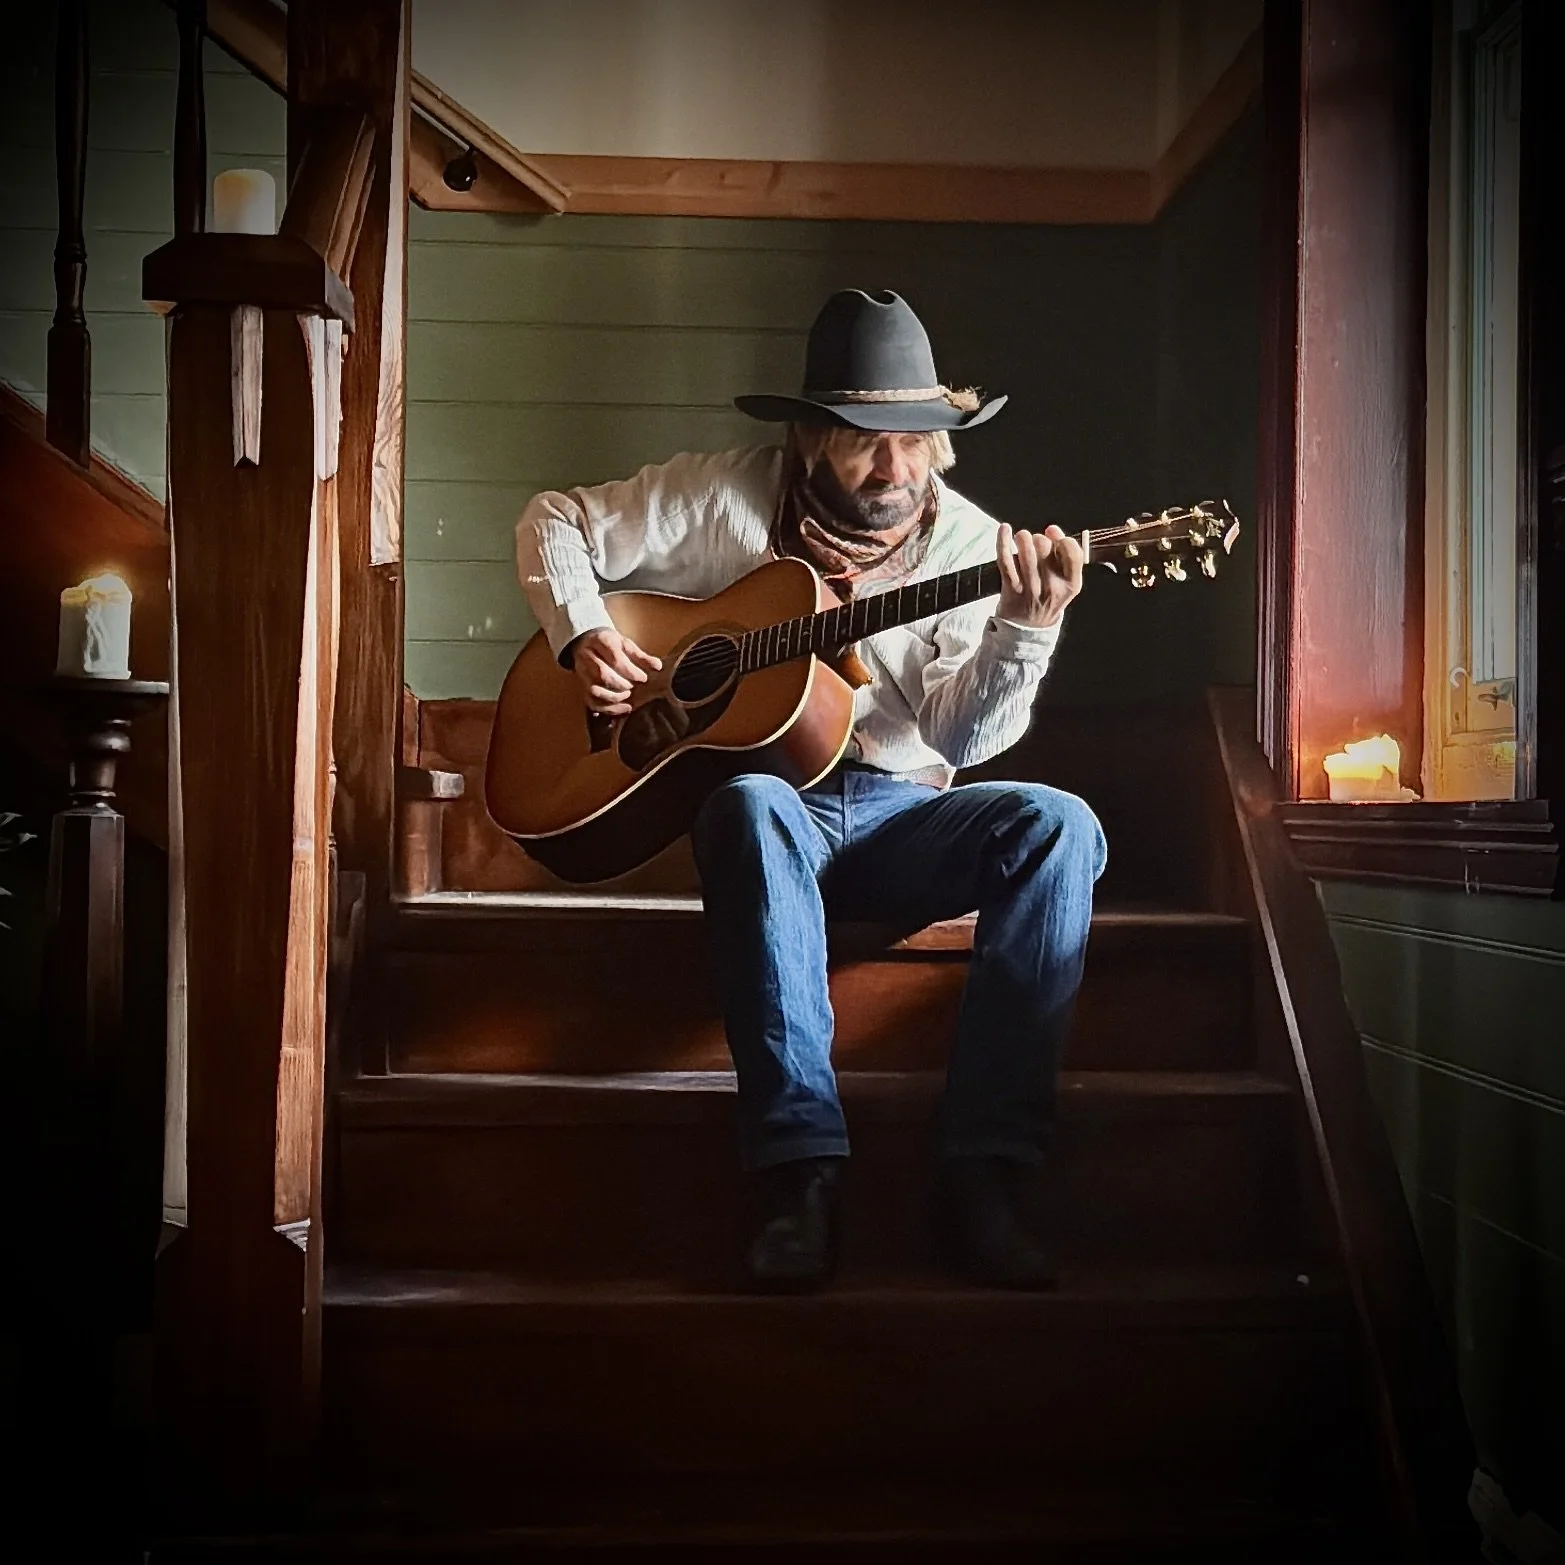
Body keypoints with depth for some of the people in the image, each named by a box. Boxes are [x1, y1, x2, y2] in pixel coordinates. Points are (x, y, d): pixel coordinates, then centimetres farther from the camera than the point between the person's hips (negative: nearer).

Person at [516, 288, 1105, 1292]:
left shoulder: (971, 544, 2)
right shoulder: (730, 495, 0)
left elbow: (960, 737, -8)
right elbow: (557, 523, 8)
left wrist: (1027, 629, -25)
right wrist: (584, 634, -8)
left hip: (896, 814, 2)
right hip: (765, 796, -2)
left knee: (1057, 826, -27)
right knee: (756, 807, -39)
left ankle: (984, 1176, -31)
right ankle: (803, 1167, -42)